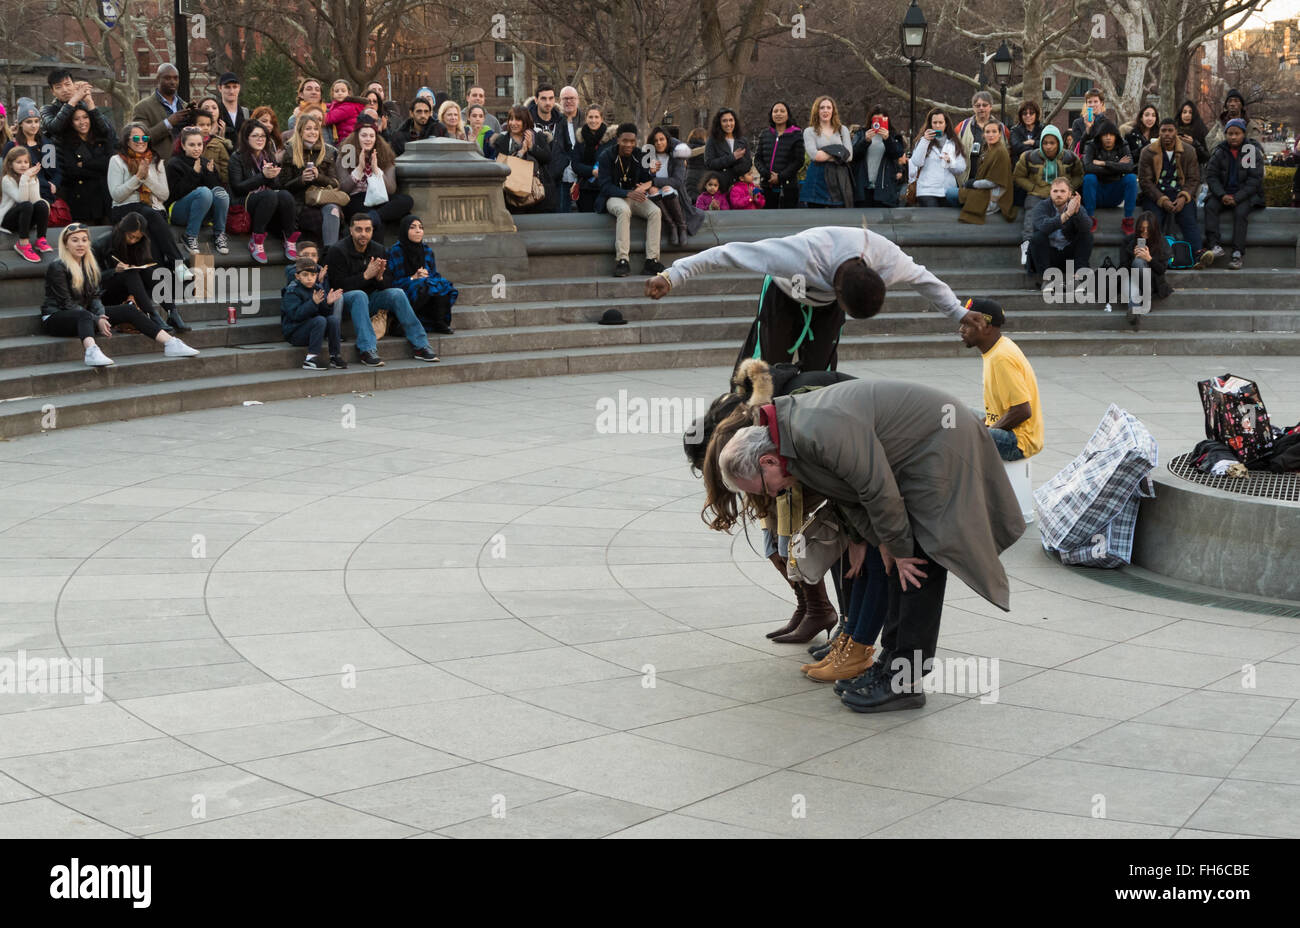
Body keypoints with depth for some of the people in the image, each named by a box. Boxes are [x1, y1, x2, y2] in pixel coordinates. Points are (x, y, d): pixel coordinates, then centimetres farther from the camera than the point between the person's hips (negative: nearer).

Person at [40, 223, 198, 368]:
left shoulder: (90, 265, 13)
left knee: (127, 310, -10)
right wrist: (96, 321, -22)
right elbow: (66, 303, -15)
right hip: (55, 318, -7)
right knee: (84, 315, -41)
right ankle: (92, 352, -73)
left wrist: (100, 316, -11)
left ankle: (170, 343, -22)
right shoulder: (57, 268, -10)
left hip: (83, 315, 7)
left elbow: (94, 296, 11)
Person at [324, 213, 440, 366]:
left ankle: (420, 346, -19)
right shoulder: (338, 251, -11)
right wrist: (366, 276, -27)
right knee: (359, 295, -37)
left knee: (397, 293, -18)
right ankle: (367, 350, -43)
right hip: (345, 299, -5)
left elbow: (388, 284, 5)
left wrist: (380, 277, -20)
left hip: (370, 298, 5)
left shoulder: (377, 250, 5)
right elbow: (338, 285, -19)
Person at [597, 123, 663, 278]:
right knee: (624, 210, -38)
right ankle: (622, 260, -40)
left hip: (636, 197, 4)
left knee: (655, 211, -25)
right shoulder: (606, 156, -6)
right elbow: (606, 186, -13)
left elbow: (649, 180, 7)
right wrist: (629, 194, -27)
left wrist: (646, 185, -20)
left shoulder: (640, 156, 5)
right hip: (614, 198, -4)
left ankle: (651, 261, -27)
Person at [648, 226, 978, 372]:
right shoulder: (801, 255, -48)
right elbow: (728, 253, -43)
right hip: (784, 293, -3)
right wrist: (672, 276, -44)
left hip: (826, 304, 3)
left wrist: (961, 314, 1)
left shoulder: (890, 260, -35)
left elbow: (924, 280, -11)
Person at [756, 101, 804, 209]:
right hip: (767, 187, 4)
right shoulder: (764, 135, 12)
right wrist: (767, 174, -10)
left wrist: (780, 177, -13)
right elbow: (758, 158, 9)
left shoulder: (796, 135, 1)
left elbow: (799, 161, -5)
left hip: (788, 187, -4)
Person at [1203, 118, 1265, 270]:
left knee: (1241, 211, -30)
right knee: (1210, 206, -24)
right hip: (1224, 192, 4)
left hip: (1246, 194, -3)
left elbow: (1255, 179, -8)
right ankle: (1215, 245, -33)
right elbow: (1211, 175, 1)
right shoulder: (1220, 152, 6)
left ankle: (1238, 253, -34)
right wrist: (1222, 195, -16)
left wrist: (1237, 198, -18)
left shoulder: (1253, 151, -3)